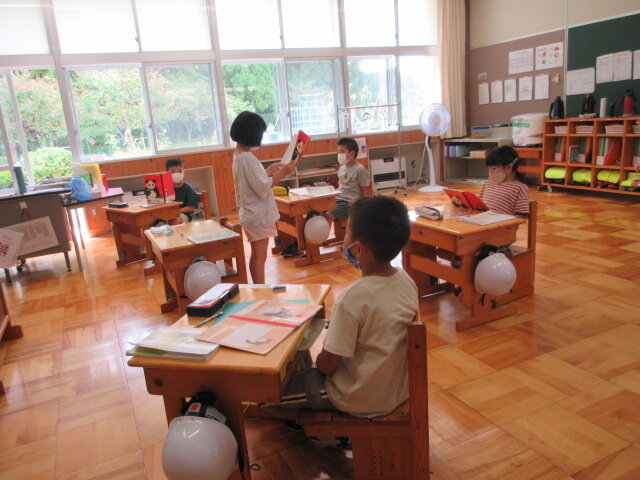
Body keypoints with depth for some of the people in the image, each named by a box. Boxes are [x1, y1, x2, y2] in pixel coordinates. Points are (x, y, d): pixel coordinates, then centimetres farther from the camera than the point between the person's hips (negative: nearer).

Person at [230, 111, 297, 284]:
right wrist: (282, 173, -16)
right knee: (260, 257, -1)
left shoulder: (238, 155, 9)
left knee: (256, 255, 18)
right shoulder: (247, 158, -21)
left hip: (251, 214, 10)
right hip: (258, 216, -10)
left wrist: (268, 171, 11)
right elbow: (263, 188, -23)